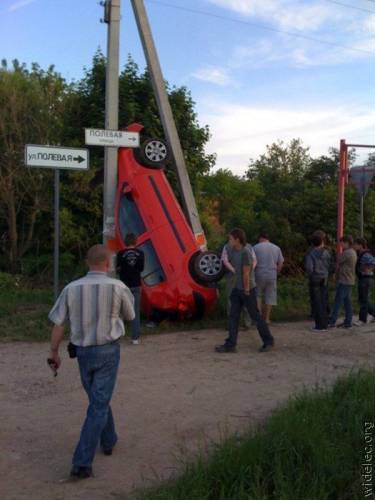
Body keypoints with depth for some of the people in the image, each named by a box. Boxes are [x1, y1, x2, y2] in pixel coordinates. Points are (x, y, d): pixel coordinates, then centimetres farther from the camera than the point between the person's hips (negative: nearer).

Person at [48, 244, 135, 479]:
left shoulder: (72, 288, -6)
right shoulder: (118, 287, -12)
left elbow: (58, 324, -2)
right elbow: (130, 315, 5)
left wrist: (54, 352, 10)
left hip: (83, 351, 4)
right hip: (108, 350, -3)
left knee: (98, 398, 25)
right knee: (98, 405, 0)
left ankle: (108, 441, 41)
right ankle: (82, 462, -5)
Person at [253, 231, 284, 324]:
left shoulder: (256, 247, -3)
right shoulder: (277, 248, 7)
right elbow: (280, 263, 6)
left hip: (259, 275, -2)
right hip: (272, 276, 2)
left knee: (258, 296, 12)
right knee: (269, 297, 8)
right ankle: (266, 318, 12)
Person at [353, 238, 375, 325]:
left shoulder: (366, 255, -18)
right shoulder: (360, 255, 13)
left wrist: (368, 270, -22)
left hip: (365, 280, -10)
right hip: (362, 279, 10)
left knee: (363, 300, -2)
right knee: (362, 300, 14)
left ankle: (362, 320, 6)